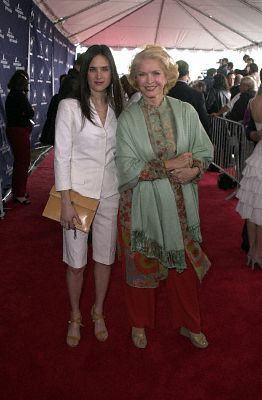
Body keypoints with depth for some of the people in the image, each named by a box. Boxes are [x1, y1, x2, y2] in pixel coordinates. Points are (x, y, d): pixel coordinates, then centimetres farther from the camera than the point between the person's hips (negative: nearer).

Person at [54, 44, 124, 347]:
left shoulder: (117, 108, 7)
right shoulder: (69, 107, -7)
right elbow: (61, 155, -9)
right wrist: (65, 202, -12)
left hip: (109, 193, 4)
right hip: (78, 192, -4)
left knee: (105, 257, 12)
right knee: (76, 262, 6)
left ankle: (98, 312, 34)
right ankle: (75, 316, 28)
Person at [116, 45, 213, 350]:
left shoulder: (185, 111, 0)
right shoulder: (127, 118, -6)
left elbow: (205, 151, 4)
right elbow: (127, 168, -13)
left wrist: (193, 170, -17)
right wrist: (170, 166, -18)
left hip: (180, 202, 2)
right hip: (141, 203, -1)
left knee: (184, 262, 12)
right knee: (141, 264, 12)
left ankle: (189, 324, 36)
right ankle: (140, 323, 37)